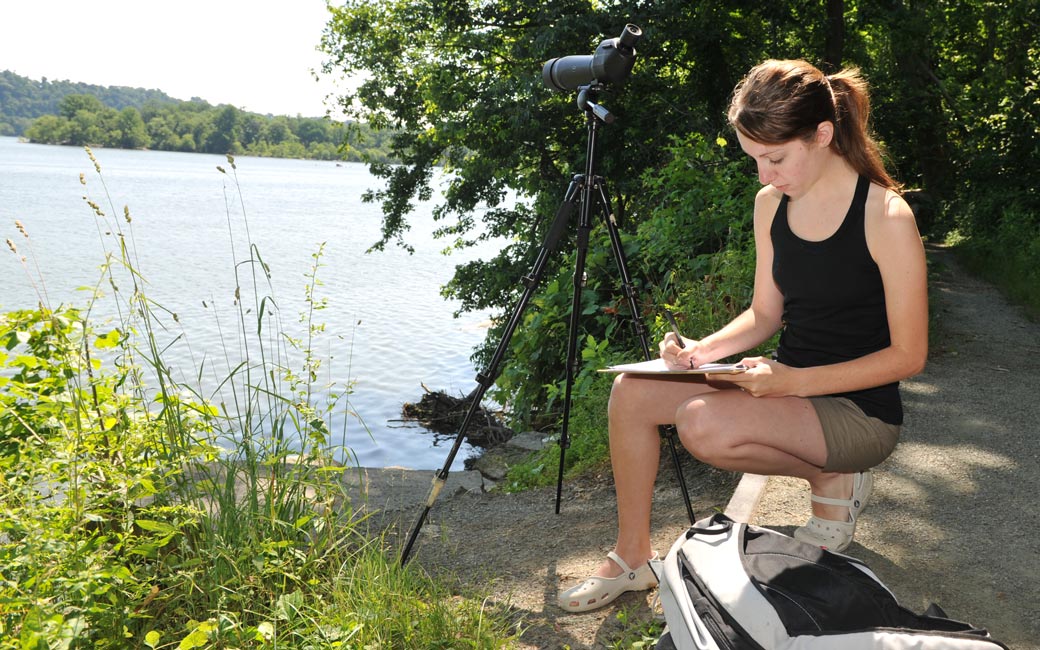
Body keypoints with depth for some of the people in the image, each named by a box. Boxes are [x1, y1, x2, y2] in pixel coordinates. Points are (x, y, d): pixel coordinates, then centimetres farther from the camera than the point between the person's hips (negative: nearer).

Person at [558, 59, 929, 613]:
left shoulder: (886, 216, -18)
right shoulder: (770, 204, 1)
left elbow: (908, 355, -15)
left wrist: (796, 381, -25)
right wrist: (701, 350, -10)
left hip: (859, 408, -6)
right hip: (787, 382, 7)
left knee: (704, 425, -32)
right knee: (633, 391, -12)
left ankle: (833, 479, -3)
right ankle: (632, 558, 2)